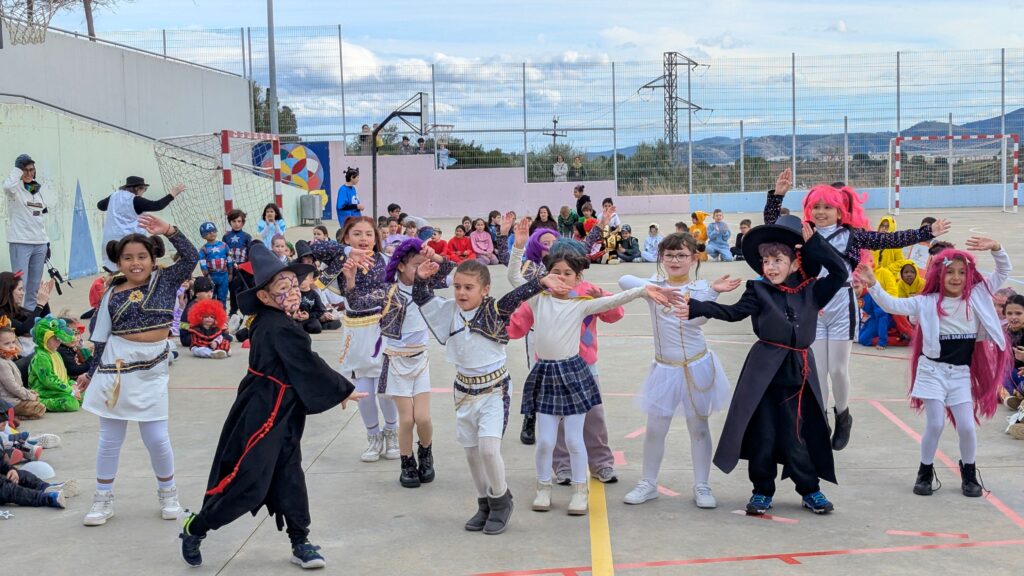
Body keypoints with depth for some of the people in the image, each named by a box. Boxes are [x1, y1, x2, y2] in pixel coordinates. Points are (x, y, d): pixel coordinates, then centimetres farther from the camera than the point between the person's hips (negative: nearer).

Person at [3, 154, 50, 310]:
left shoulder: (42, 190, 12)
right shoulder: (15, 188, -5)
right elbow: (7, 186, -32)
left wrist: (47, 242, 17)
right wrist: (18, 168, -19)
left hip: (40, 244, 6)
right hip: (20, 243, -6)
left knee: (35, 285, 10)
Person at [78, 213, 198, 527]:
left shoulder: (165, 280, 1)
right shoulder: (113, 294, 0)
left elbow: (191, 257, -12)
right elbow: (101, 339, 6)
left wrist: (169, 231, -20)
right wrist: (92, 372, 10)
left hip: (152, 369, 0)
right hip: (116, 367, 1)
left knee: (156, 438, 3)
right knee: (110, 437, 9)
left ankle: (168, 493, 25)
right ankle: (103, 497, 22)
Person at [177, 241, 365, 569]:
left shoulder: (266, 321, 3)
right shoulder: (281, 330, -21)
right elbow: (310, 368, -17)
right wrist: (343, 391, -6)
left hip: (279, 416, 10)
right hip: (261, 416, -10)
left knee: (289, 478, 12)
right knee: (247, 483, -1)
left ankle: (300, 543, 20)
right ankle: (195, 528, 16)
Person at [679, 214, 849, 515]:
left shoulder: (811, 291, 5)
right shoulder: (758, 290, -1)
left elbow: (840, 272, 0)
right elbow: (733, 312, -11)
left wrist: (813, 241, -4)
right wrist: (697, 308, -24)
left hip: (799, 372, 1)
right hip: (764, 372, -1)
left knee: (798, 437, 6)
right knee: (762, 436, 5)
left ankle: (810, 490, 23)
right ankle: (762, 491, 20)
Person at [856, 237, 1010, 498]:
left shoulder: (978, 295, 2)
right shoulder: (927, 302, -4)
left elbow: (1004, 272, 3)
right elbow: (892, 305, -12)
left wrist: (996, 248, -15)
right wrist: (873, 285, -25)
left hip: (961, 373, 2)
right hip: (933, 369, -2)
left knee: (966, 426, -1)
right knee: (935, 424, -5)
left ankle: (969, 472, 24)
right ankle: (925, 473, 15)